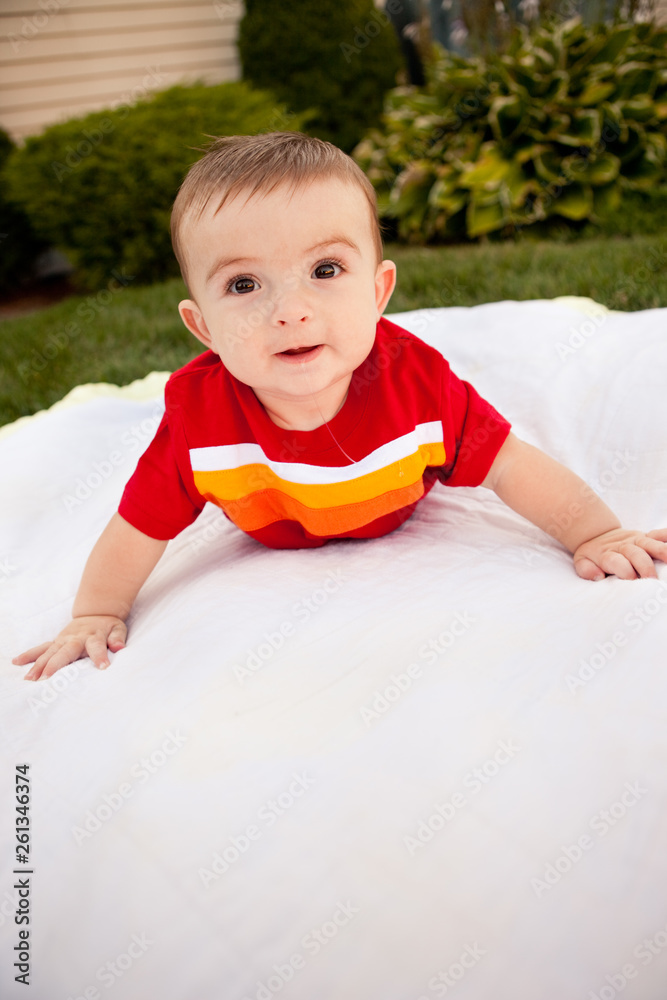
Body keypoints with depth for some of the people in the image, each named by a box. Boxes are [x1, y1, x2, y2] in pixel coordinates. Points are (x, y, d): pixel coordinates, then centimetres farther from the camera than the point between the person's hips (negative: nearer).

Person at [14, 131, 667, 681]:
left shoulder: (418, 384, -40)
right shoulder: (199, 417, -41)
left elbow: (514, 468, -27)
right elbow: (137, 531, -27)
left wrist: (599, 536, -29)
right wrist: (94, 617, -17)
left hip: (398, 519, 1)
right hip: (275, 547, 0)